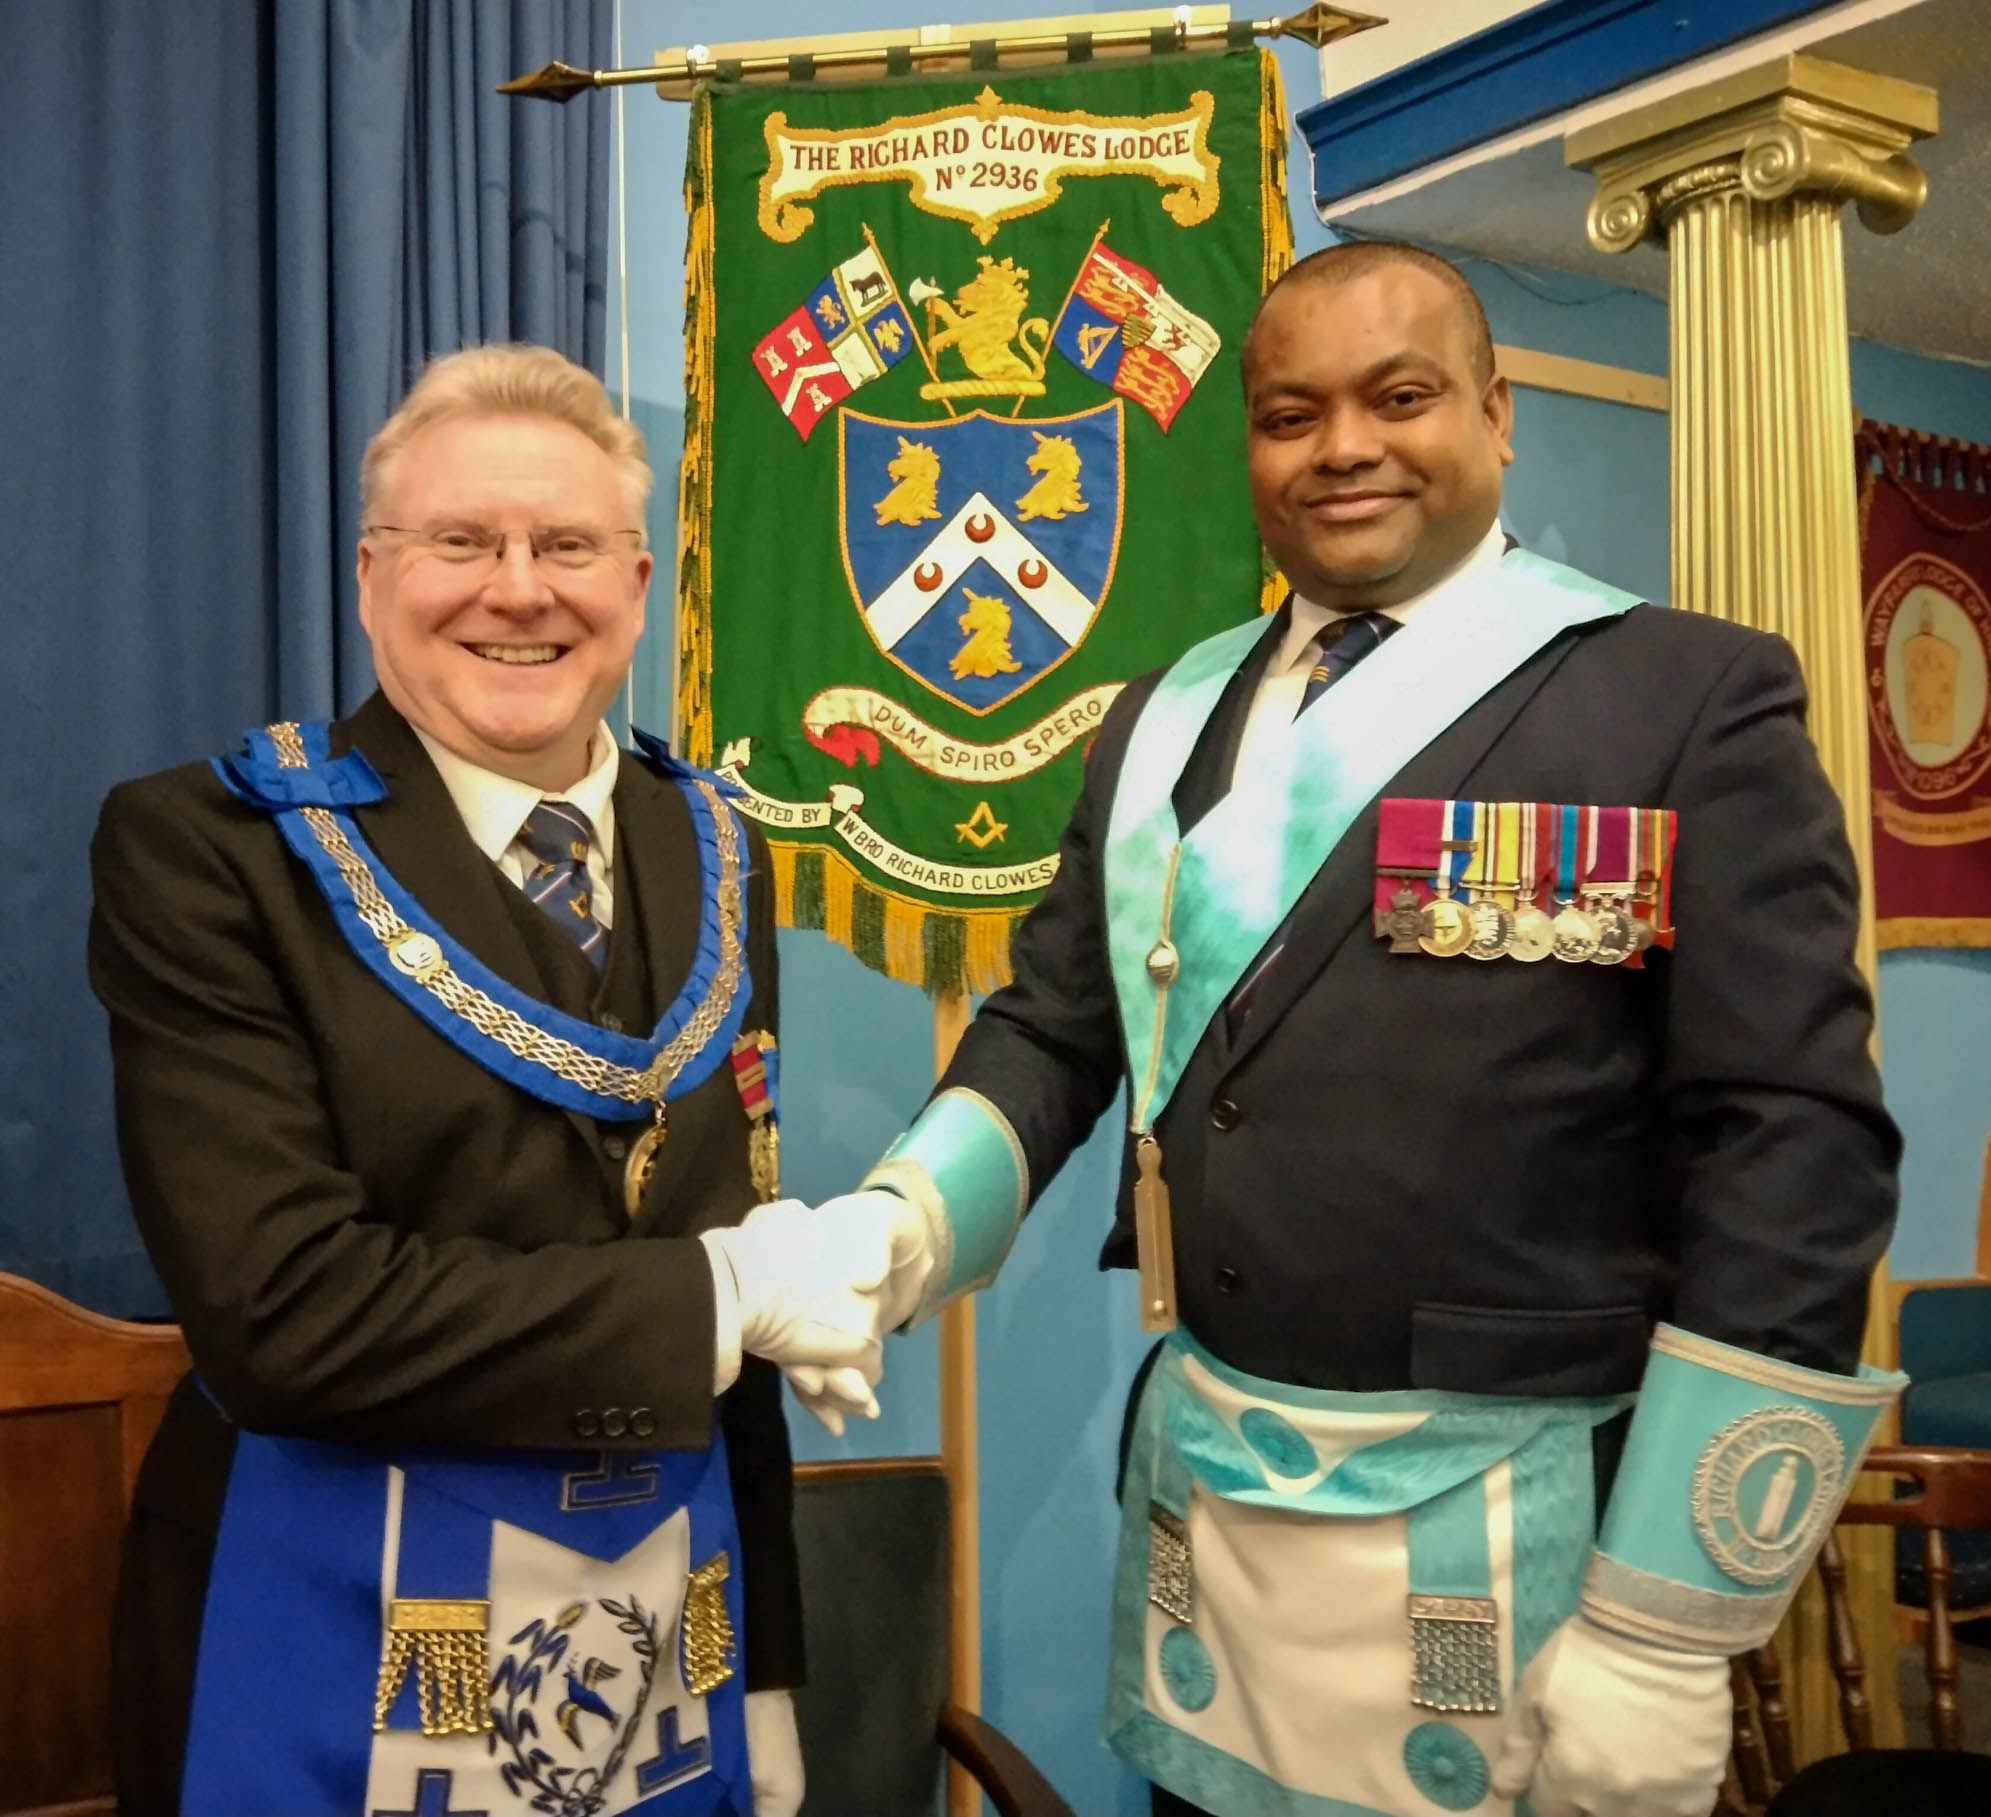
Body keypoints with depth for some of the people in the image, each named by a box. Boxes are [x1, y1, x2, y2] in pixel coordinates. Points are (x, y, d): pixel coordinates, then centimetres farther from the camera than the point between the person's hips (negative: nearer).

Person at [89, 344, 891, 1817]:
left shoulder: (713, 856, 4)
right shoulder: (205, 853, -13)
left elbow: (736, 1235, 8)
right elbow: (282, 1310, -22)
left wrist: (764, 1686, 9)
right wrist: (717, 1298, -17)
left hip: (671, 1630, 5)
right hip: (348, 1640, -4)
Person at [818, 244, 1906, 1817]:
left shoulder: (1695, 697, -7)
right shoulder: (1169, 718, 9)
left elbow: (1792, 1159, -12)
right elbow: (1052, 1032, 11)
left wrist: (1664, 1642, -13)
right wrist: (894, 1230, -10)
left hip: (1506, 1551, -4)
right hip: (1195, 1515, 5)